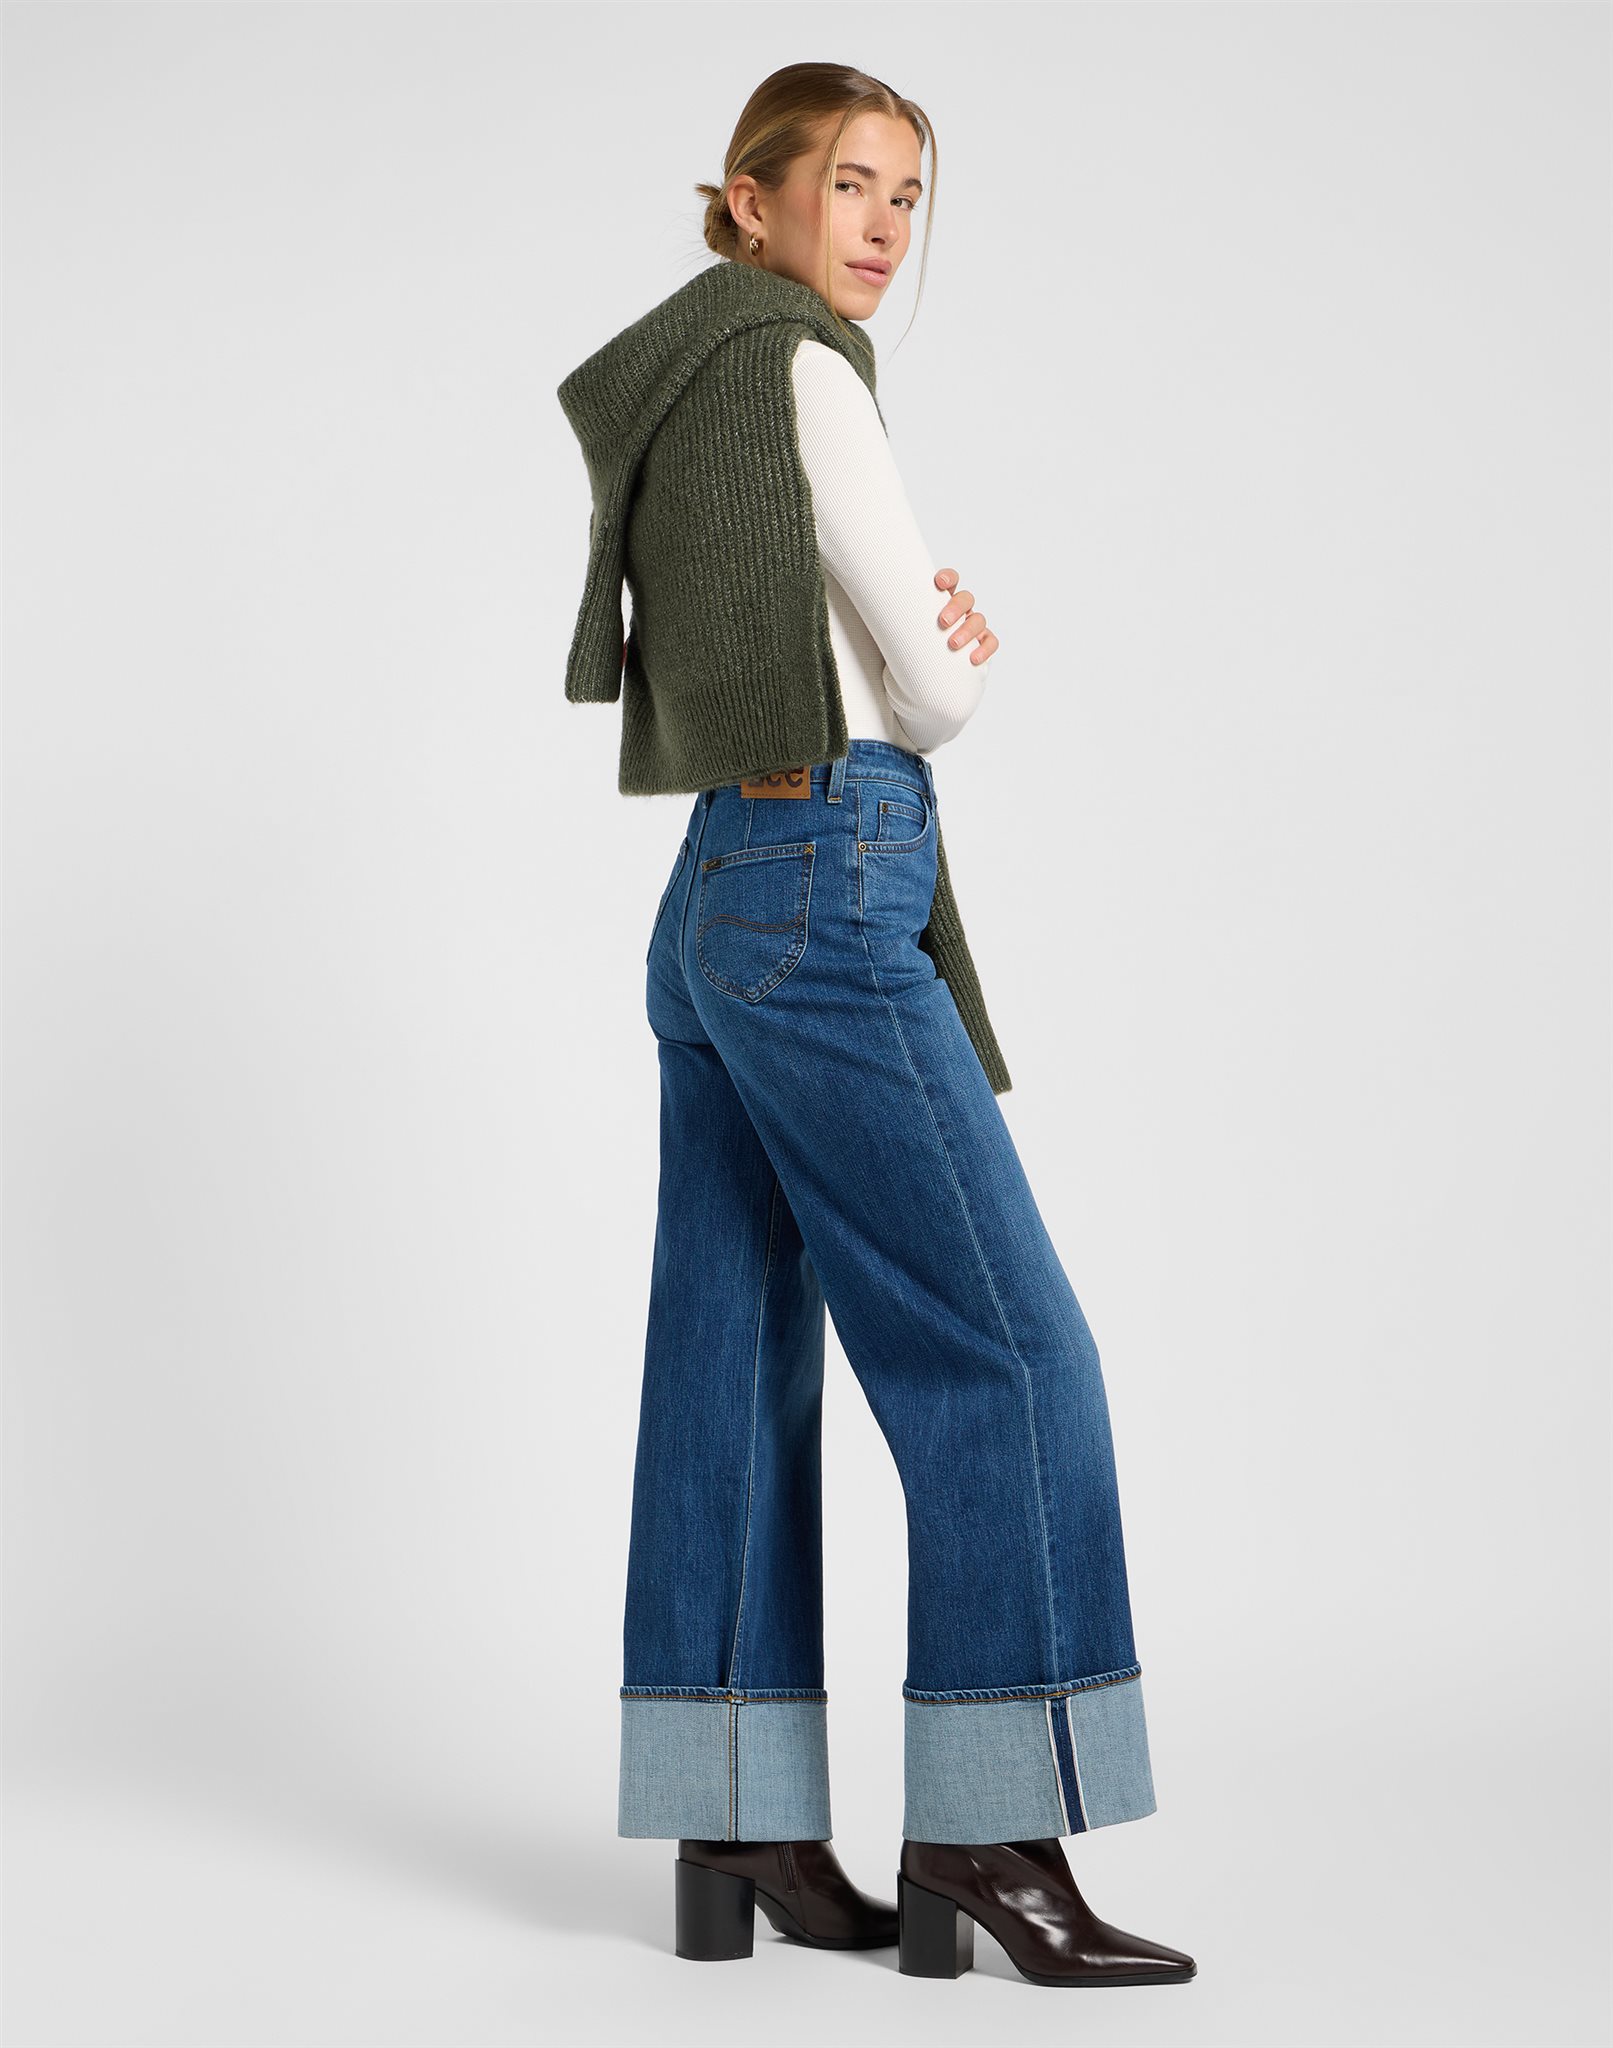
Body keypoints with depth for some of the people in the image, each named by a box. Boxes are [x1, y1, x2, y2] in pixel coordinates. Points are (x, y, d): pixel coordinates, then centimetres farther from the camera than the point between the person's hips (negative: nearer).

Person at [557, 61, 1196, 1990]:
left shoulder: (678, 406, 21)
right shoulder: (801, 373, -7)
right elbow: (931, 689, -8)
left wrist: (931, 629, 4)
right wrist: (953, 652, 13)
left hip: (712, 906, 10)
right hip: (827, 901, -10)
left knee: (735, 1370, 6)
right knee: (1006, 1348, -8)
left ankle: (737, 1835, 10)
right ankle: (988, 1836, -7)